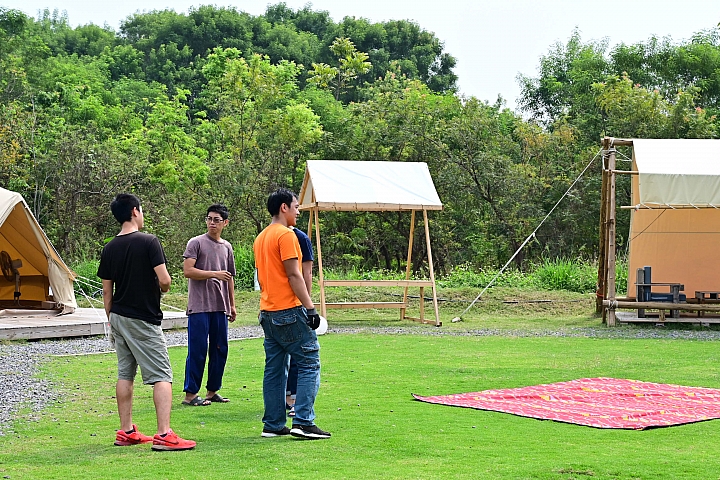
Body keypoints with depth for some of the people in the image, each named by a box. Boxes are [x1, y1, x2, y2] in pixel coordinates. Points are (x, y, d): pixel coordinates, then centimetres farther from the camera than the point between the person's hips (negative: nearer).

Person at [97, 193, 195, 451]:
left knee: (125, 374, 14)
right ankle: (164, 434, -15)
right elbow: (164, 280, -18)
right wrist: (163, 287, 5)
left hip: (119, 317, 7)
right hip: (143, 320, -7)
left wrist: (111, 320, 17)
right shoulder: (149, 242, -13)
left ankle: (126, 431, 18)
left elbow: (107, 291, 8)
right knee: (162, 376, -6)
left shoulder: (109, 248, 5)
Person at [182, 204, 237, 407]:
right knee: (197, 350, -6)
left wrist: (232, 305, 22)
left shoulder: (227, 247, 15)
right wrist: (214, 274, -16)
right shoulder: (196, 243, -3)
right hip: (199, 306, -6)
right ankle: (190, 394, -1)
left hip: (220, 307, 6)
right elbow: (188, 271, -11)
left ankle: (213, 391, 17)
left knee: (220, 350, 7)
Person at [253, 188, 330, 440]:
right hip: (289, 311, -9)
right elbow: (294, 275, -15)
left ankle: (273, 424, 10)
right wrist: (310, 307, -15)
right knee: (309, 363, -6)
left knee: (274, 369, 10)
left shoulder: (261, 237, 17)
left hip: (267, 312, 9)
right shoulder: (286, 235, -10)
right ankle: (303, 422, -12)